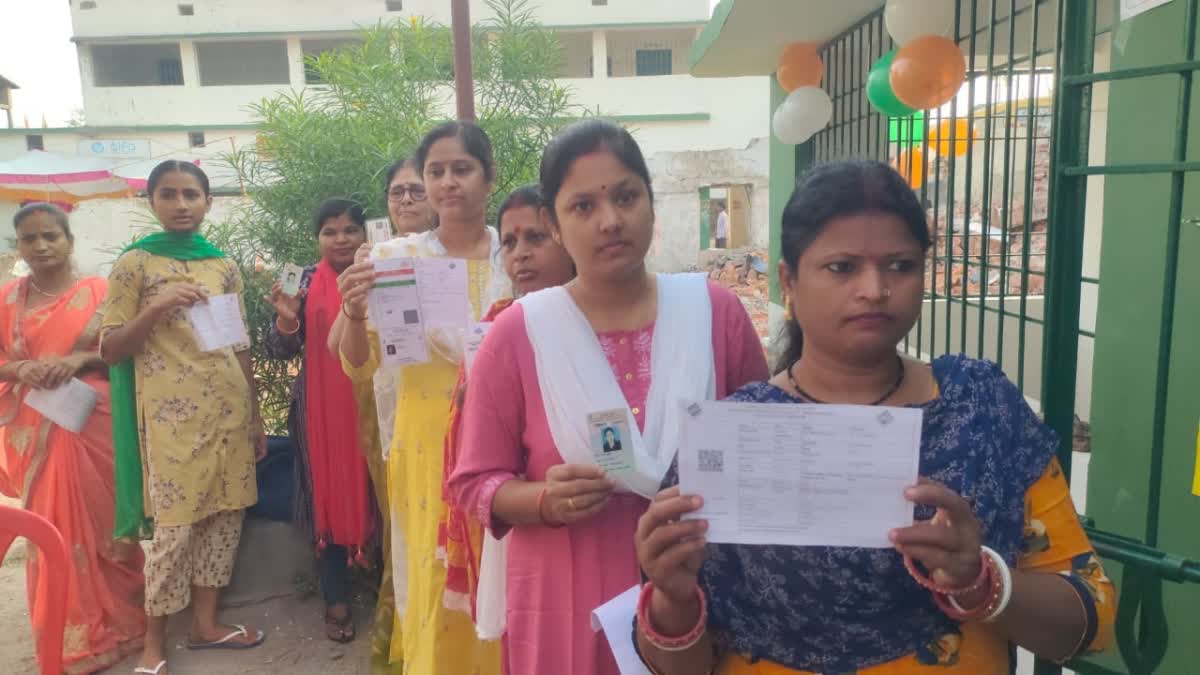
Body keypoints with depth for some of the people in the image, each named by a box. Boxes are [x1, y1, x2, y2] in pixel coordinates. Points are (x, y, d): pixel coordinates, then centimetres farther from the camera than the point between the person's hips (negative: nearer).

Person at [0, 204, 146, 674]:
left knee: (102, 521, 3)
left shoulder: (99, 290, 3)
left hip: (94, 424, -2)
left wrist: (81, 358, -15)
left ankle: (113, 624, 19)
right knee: (52, 527, 6)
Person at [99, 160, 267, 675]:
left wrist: (256, 417, 13)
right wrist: (157, 308, -20)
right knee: (175, 524, 0)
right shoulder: (134, 264, -1)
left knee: (226, 514, 9)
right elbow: (109, 350, -4)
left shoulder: (225, 266, 11)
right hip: (172, 415, -4)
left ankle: (205, 623, 25)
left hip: (229, 410, 5)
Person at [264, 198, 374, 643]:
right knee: (329, 494, 7)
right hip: (321, 411, 0)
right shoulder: (307, 282, 2)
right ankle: (337, 599, 20)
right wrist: (286, 320, -19)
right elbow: (280, 351, 1)